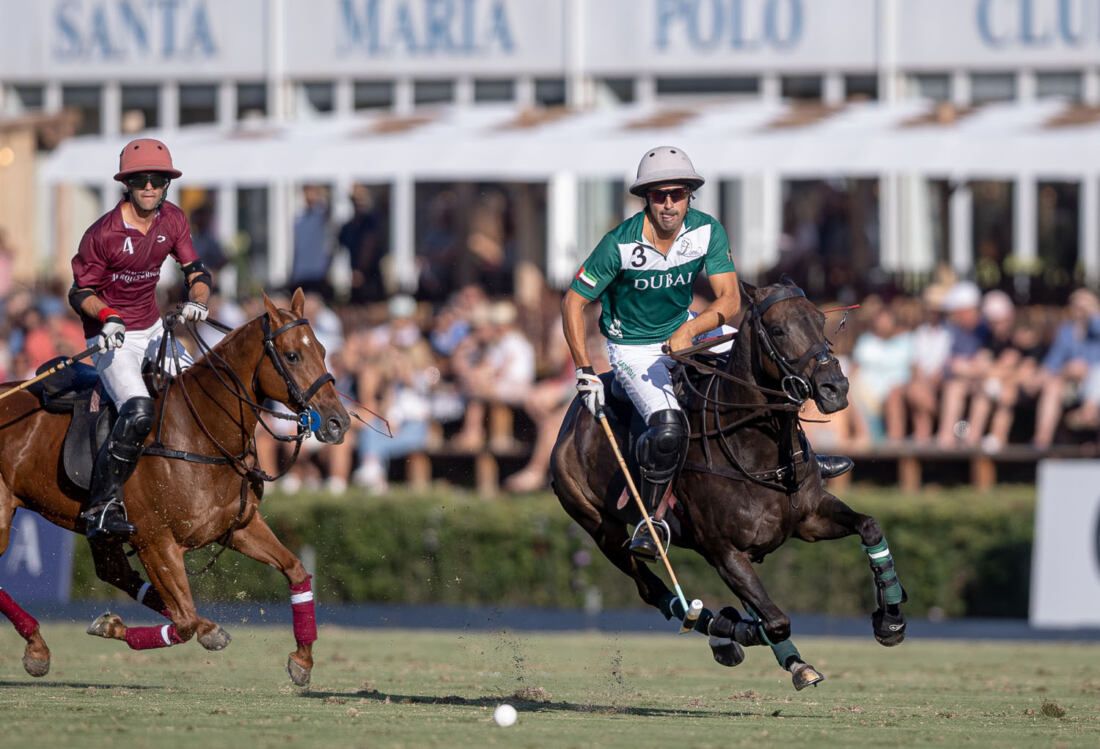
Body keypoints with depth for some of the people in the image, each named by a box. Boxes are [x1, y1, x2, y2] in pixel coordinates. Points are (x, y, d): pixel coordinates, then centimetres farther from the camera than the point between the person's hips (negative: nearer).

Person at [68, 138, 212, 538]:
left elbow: (196, 271, 4)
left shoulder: (172, 220, -1)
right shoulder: (103, 234, -18)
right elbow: (81, 292, -9)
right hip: (112, 339, -7)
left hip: (153, 331, 7)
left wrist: (196, 300, -18)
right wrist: (108, 317, -28)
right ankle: (102, 505, -25)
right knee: (139, 411, -27)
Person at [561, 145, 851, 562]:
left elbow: (730, 300, -15)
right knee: (668, 429, -28)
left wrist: (689, 330, -34)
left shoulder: (707, 232, -13)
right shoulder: (620, 245, -24)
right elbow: (573, 302, -17)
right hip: (634, 350, -5)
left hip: (685, 329, 5)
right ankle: (649, 520, -8)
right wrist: (584, 371, -22)